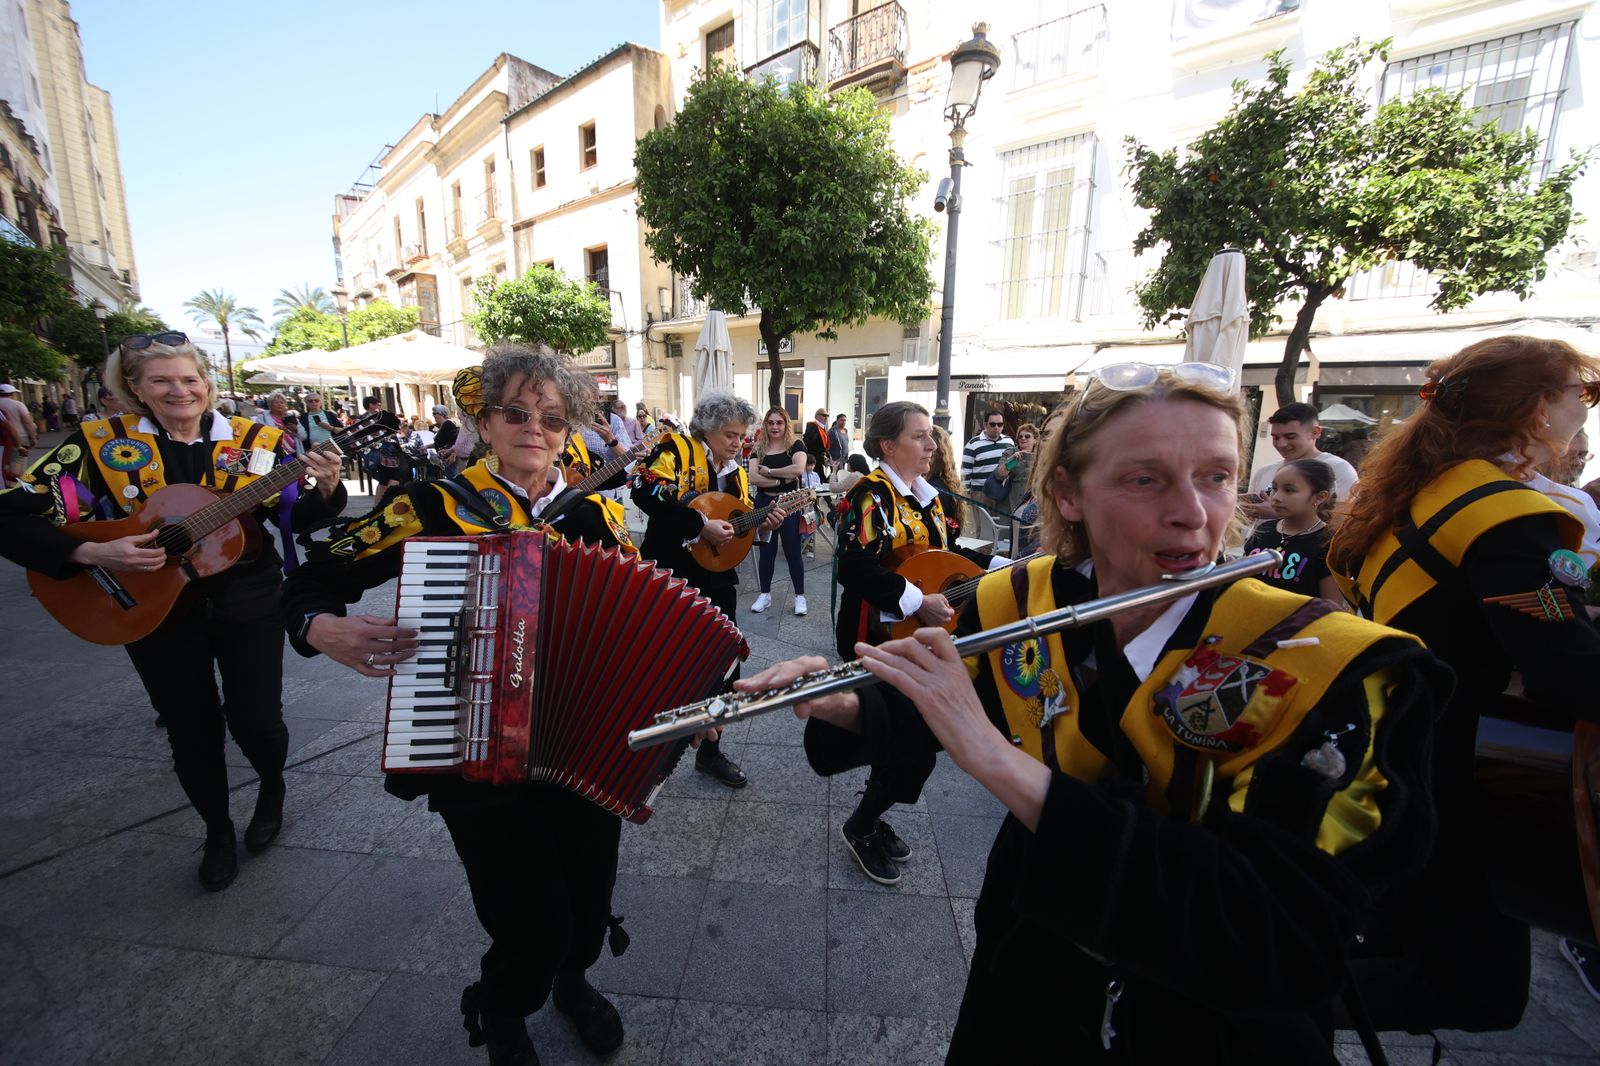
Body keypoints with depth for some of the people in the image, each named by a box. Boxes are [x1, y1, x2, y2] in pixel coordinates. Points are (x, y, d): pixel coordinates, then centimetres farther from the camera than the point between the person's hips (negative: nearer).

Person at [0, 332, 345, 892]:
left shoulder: (255, 441, -4)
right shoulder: (99, 443, -5)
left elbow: (294, 518, -3)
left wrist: (326, 491, -24)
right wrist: (93, 554, -21)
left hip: (249, 605, -1)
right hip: (155, 610, 1)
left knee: (255, 722, -1)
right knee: (191, 733, 11)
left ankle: (273, 789, 34)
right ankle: (217, 831, 36)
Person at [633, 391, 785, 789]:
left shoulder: (736, 473, 12)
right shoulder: (677, 448, -8)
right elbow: (646, 492, -25)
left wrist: (762, 523, -4)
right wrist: (701, 524, -26)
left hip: (718, 580, 7)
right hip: (671, 578, -7)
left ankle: (710, 751, 31)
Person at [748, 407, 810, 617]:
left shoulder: (796, 445, -3)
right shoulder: (759, 449, 5)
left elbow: (798, 469, -23)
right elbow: (753, 478, -9)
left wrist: (769, 471, -15)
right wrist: (782, 480, -16)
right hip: (764, 504, 3)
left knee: (793, 551, 4)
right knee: (766, 551, 11)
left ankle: (800, 596, 17)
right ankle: (765, 594, 24)